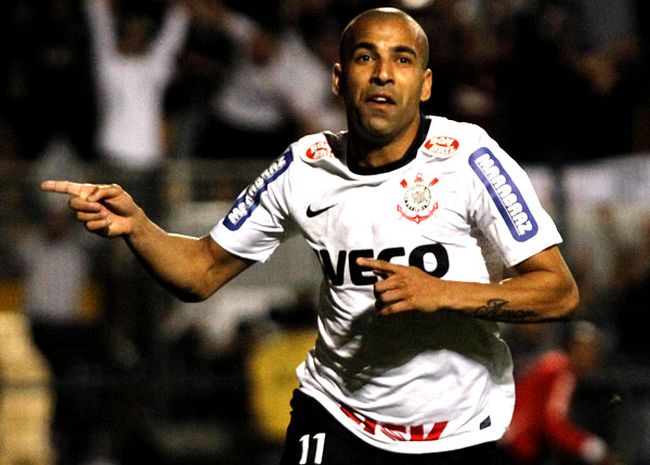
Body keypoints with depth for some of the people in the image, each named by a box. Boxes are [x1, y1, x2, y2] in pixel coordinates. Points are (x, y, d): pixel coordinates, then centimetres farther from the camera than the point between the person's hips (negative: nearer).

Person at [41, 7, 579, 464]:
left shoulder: (467, 158, -13)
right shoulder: (306, 168, -2)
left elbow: (560, 291, -16)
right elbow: (202, 271, 7)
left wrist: (439, 293, -28)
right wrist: (134, 224, -12)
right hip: (336, 415, 1)